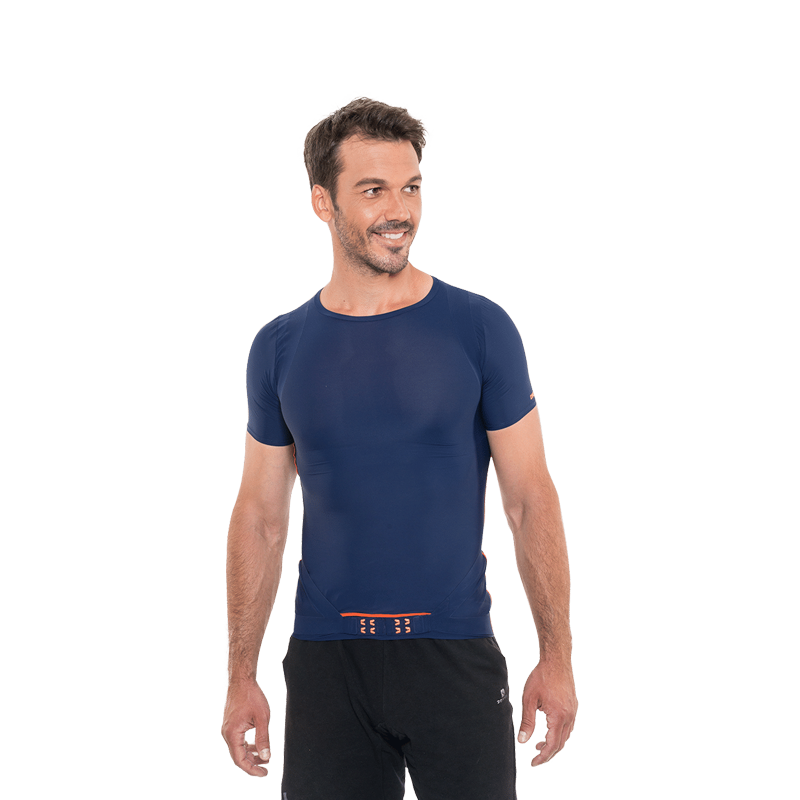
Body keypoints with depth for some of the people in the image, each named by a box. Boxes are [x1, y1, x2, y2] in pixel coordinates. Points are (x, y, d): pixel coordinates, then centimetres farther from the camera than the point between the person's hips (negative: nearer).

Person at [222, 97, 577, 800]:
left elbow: (530, 499, 0)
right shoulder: (280, 349, 5)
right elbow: (260, 517, 9)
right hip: (326, 658, 2)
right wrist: (241, 677, 5)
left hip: (456, 654, -1)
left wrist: (557, 658, -5)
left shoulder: (480, 329, -1)